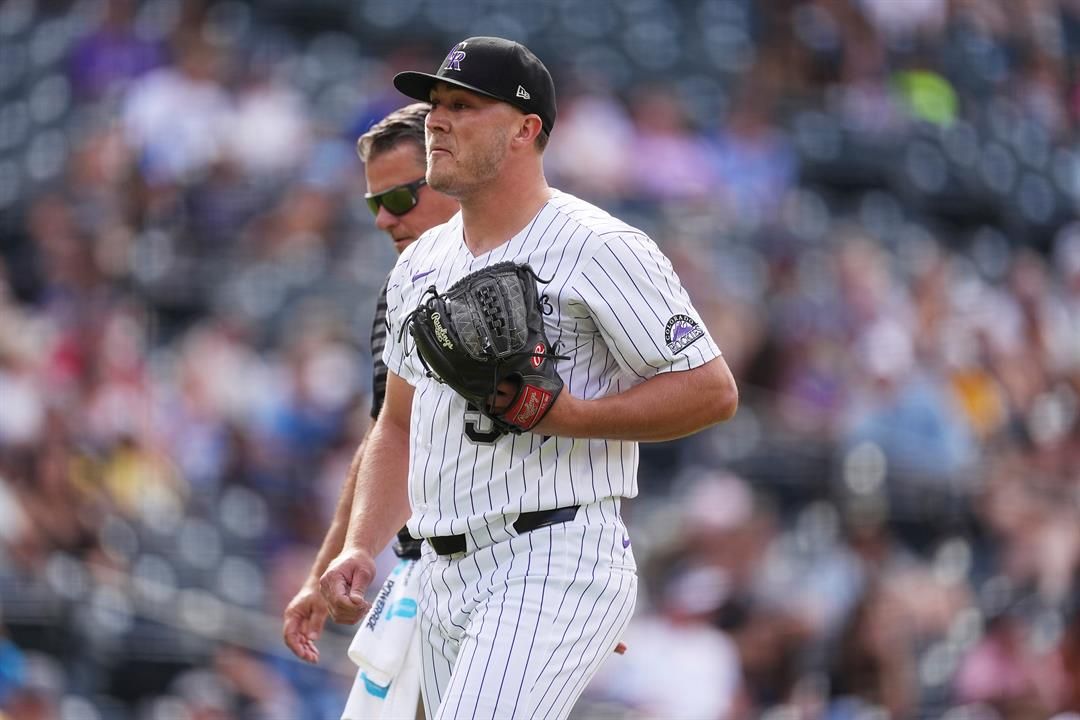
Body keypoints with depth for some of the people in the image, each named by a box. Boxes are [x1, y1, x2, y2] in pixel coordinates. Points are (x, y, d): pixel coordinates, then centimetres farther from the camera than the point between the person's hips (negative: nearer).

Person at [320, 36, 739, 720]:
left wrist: (569, 415, -20)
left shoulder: (598, 248, -7)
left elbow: (713, 389, -9)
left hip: (557, 567, -8)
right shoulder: (421, 263, 16)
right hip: (445, 580, 8)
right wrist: (361, 548, 9)